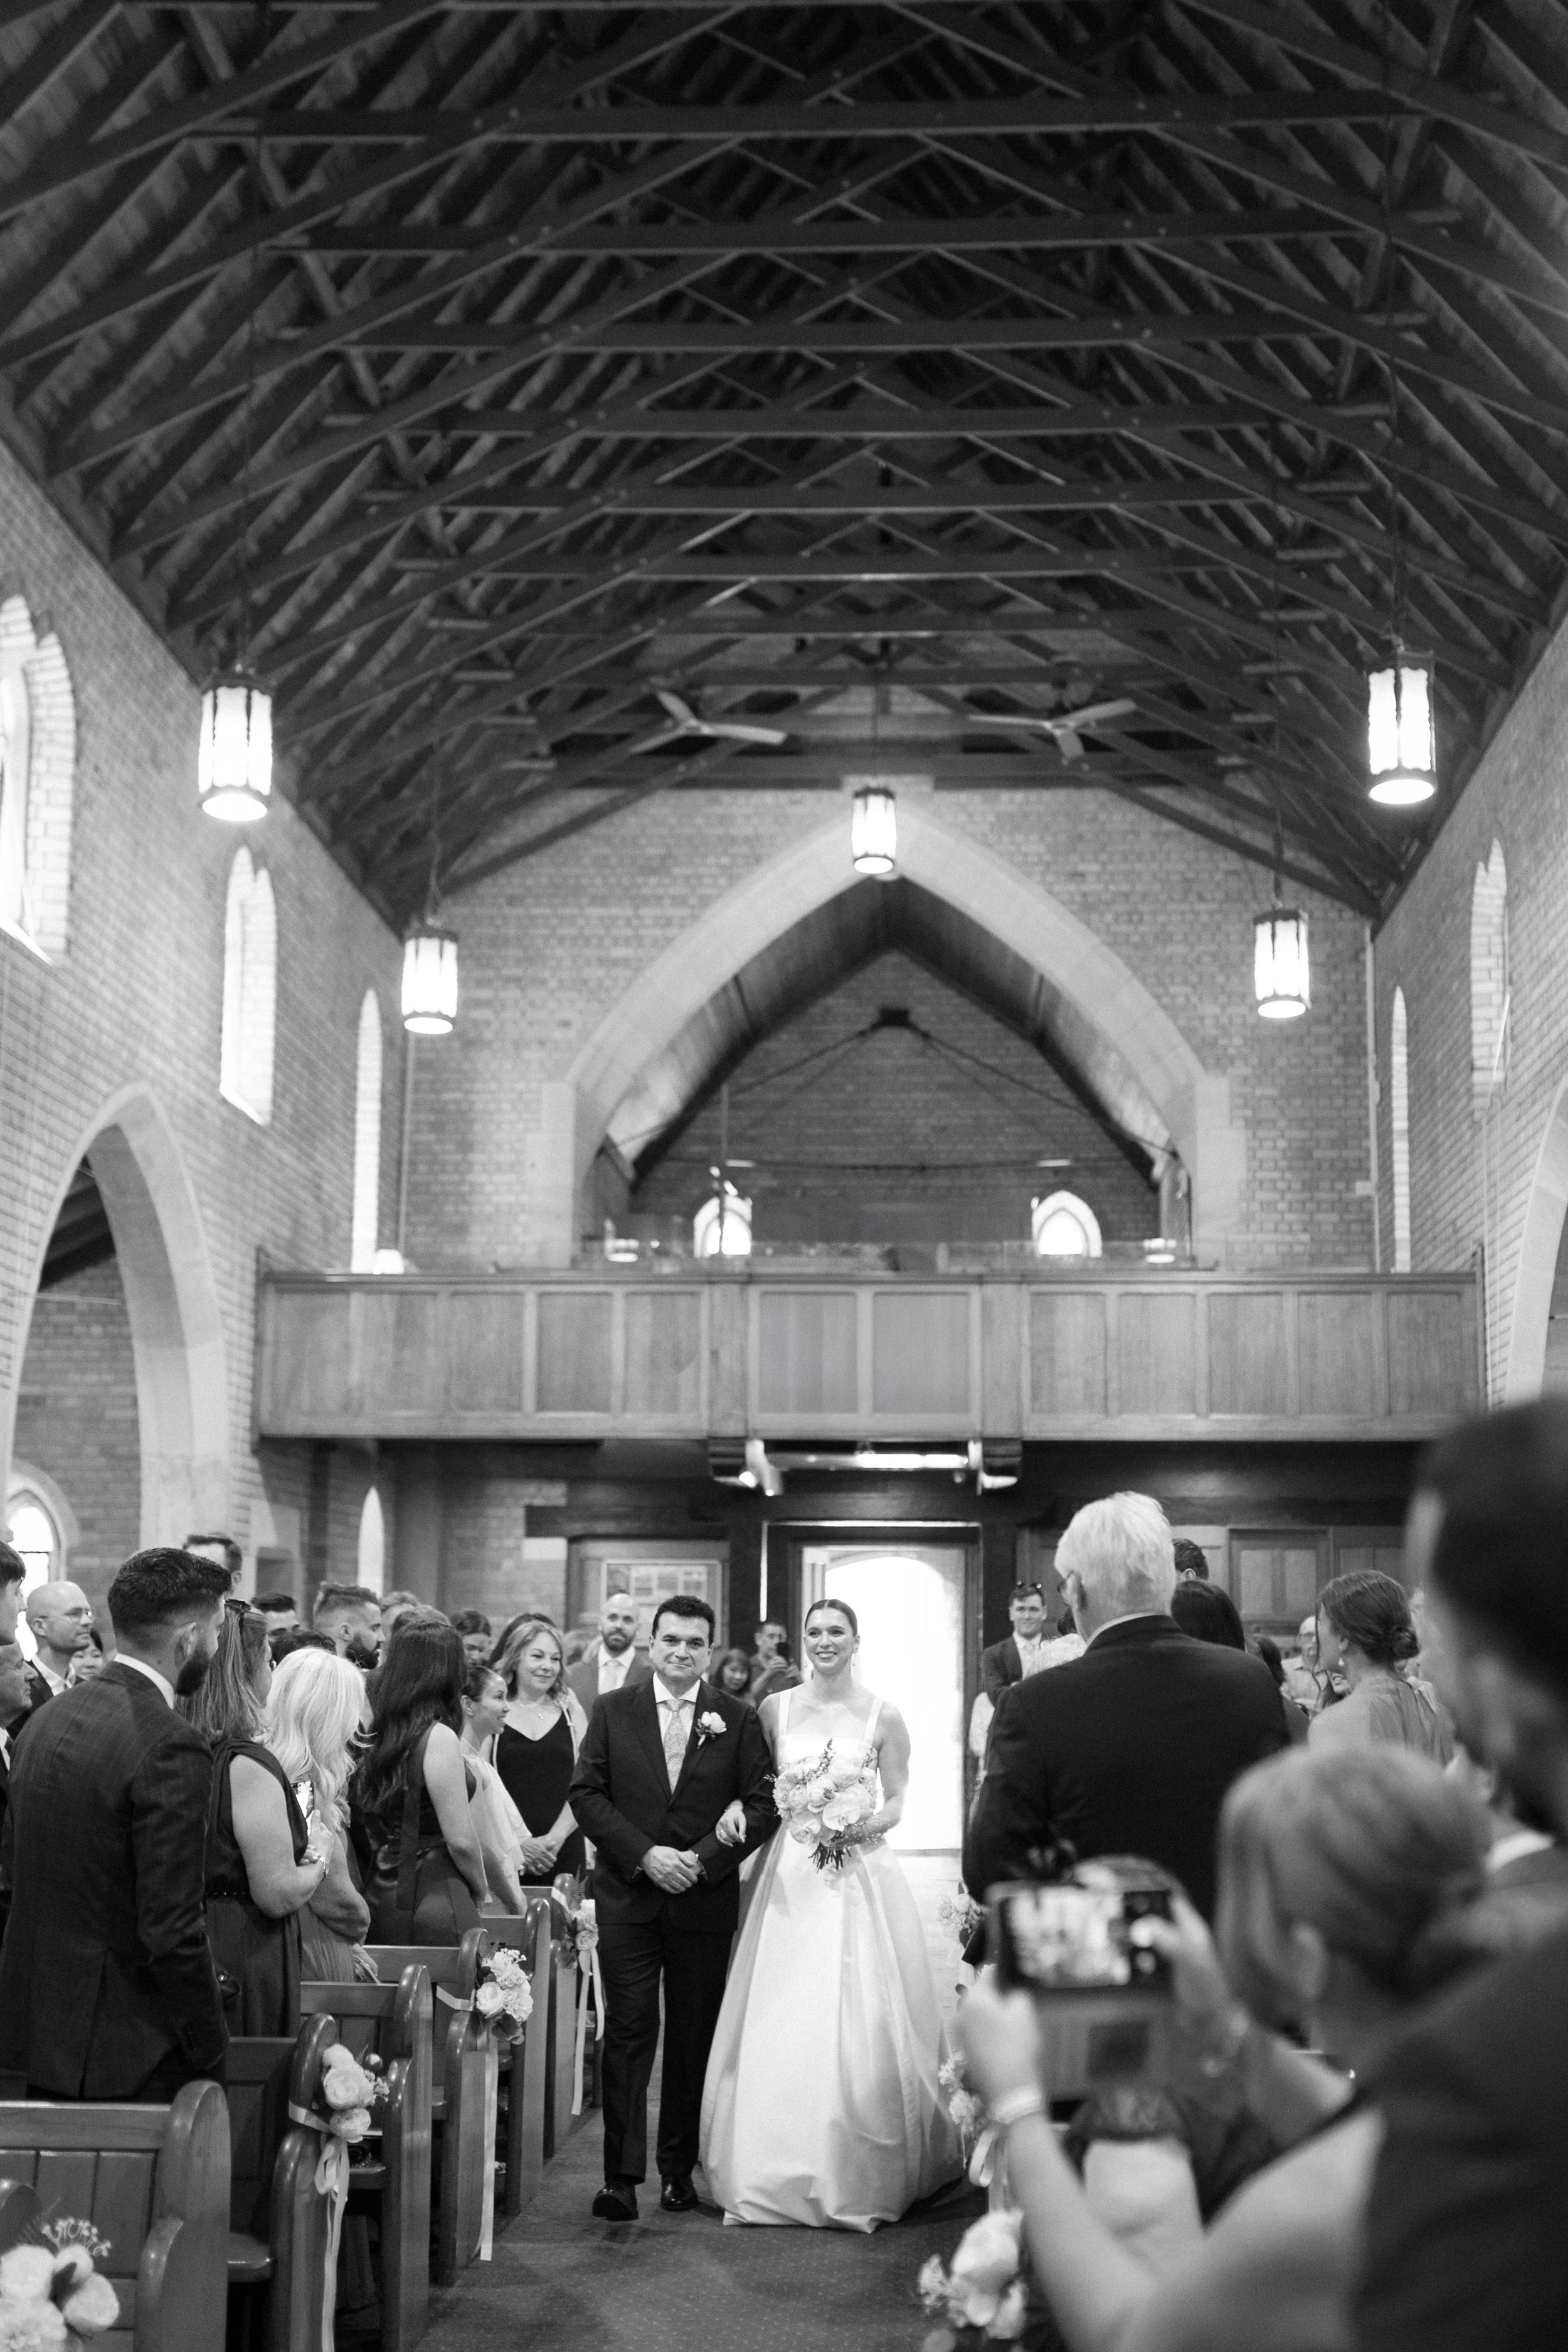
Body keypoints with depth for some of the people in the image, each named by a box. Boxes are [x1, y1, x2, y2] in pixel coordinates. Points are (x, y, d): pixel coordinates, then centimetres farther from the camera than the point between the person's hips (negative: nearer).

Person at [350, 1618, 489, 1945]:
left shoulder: (374, 1736, 5)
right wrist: (479, 1891, 3)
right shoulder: (438, 1738, -14)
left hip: (378, 1904, 7)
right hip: (431, 1900, -7)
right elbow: (460, 1840, -14)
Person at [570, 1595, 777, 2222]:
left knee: (694, 2039, 8)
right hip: (628, 1895, -1)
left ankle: (679, 2167, 20)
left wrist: (703, 1859, -11)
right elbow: (587, 1793, 0)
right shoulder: (612, 1710, 4)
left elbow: (764, 1804, 0)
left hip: (705, 1900, 1)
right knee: (628, 2032, -4)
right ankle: (622, 2176, -3)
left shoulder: (737, 1719, 3)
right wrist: (644, 1854, -11)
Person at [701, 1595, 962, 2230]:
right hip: (790, 1877, 2)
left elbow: (897, 1800, 5)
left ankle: (857, 2180, 7)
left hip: (859, 1876, -2)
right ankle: (776, 2174, 10)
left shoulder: (882, 1716, 0)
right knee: (782, 2025, 0)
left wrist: (870, 1825, -15)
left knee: (858, 2025, -3)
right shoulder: (776, 1709, 6)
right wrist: (738, 1808, -10)